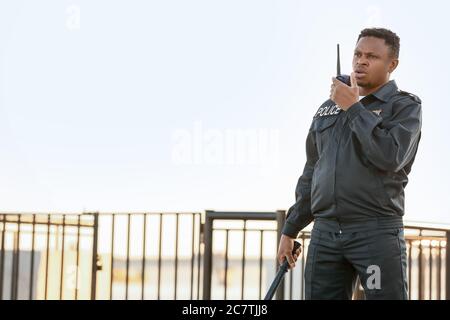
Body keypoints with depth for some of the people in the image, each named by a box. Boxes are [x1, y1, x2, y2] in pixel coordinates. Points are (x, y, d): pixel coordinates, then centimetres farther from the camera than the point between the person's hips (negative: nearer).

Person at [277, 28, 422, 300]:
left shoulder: (405, 105, 3)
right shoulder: (328, 109, 19)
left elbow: (391, 157, -16)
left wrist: (353, 108, -8)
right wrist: (290, 230, 21)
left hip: (377, 233, -5)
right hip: (324, 233, 5)